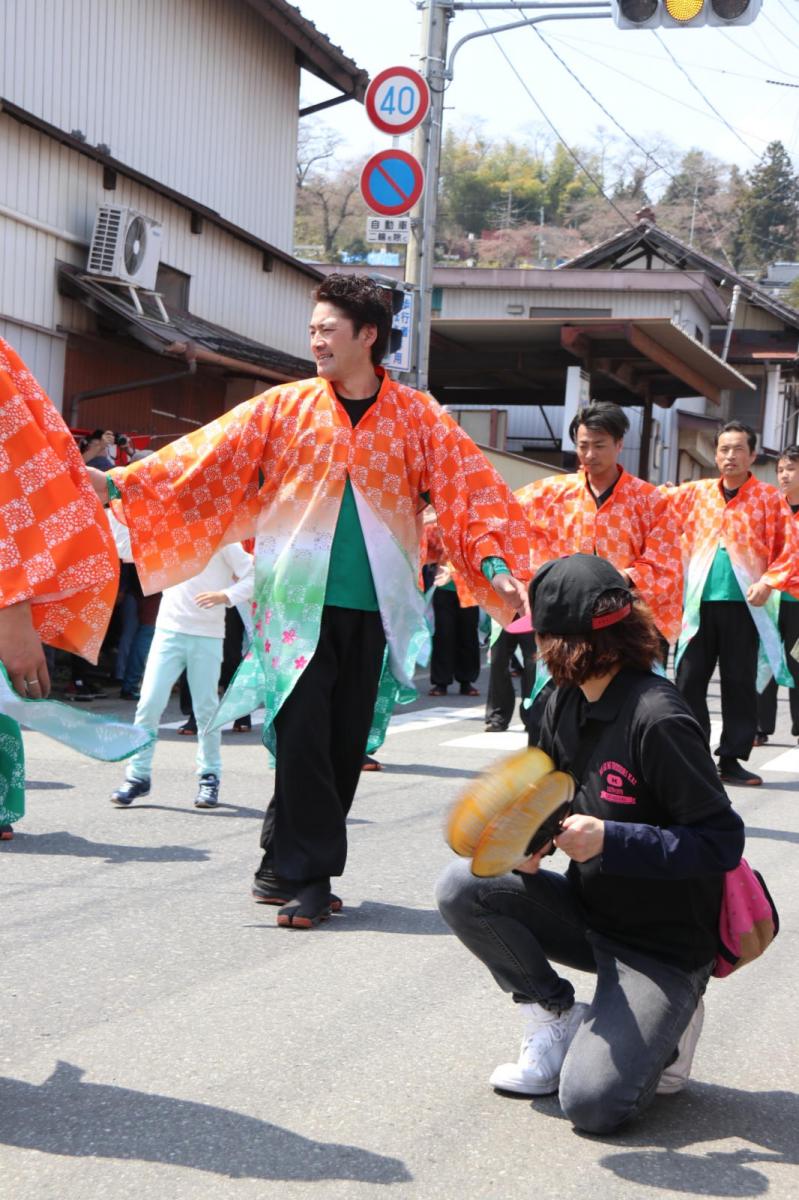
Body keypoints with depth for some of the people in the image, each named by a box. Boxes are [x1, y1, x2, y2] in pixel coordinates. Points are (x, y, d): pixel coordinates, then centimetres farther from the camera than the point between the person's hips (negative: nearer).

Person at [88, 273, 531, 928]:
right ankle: (305, 872, 4)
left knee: (345, 743, 6)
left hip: (374, 608, 1)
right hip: (300, 602, -1)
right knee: (302, 735, -7)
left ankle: (290, 864, 20)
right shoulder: (284, 408, 4)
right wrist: (123, 482, -11)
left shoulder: (417, 417, 4)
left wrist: (495, 566, -15)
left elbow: (471, 489, -1)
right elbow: (206, 458, -1)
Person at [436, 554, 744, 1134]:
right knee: (463, 890, -13)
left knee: (592, 1101, -22)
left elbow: (723, 843, -23)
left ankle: (667, 1024, 9)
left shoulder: (658, 719, -23)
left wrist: (609, 840, -31)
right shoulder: (566, 702, 2)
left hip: (664, 945, -8)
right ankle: (556, 1017, 4)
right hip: (589, 913, 8)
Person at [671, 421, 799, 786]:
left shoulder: (769, 499, 1)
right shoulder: (695, 493, 10)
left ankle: (731, 760, 10)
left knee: (740, 684, 3)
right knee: (689, 680, 1)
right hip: (699, 603, 2)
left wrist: (769, 582, -15)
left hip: (744, 605, -2)